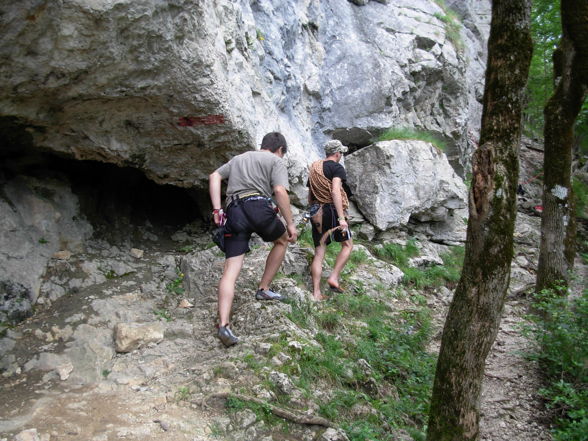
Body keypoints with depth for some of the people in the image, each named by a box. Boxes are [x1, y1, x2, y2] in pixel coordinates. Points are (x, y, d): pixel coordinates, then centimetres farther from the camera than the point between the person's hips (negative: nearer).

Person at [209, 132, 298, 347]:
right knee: (281, 240, 27)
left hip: (233, 212, 5)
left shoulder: (238, 158, 30)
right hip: (257, 206, -4)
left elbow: (214, 176, 17)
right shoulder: (275, 161, 12)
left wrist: (217, 209, 11)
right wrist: (290, 223, -2)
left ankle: (223, 324, -16)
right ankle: (263, 289, 24)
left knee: (231, 269, -3)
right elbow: (280, 191, -5)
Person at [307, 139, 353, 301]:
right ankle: (334, 277, -3)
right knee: (348, 245, 11)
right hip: (332, 210, -7)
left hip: (316, 213, 7)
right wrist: (342, 218, -23)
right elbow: (335, 191, -19)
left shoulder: (314, 168, 18)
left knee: (319, 252, 6)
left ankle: (316, 293, 2)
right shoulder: (337, 167, -5)